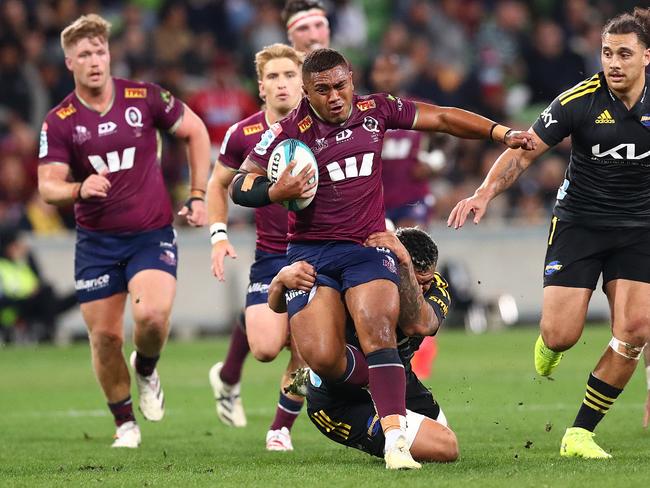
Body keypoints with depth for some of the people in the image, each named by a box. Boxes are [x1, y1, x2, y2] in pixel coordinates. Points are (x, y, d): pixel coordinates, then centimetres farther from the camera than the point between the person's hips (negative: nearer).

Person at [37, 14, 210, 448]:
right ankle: (125, 424, 21)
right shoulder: (59, 122, -5)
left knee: (152, 315, -24)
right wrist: (80, 189, -32)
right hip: (96, 241, 1)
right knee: (105, 335, 0)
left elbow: (195, 131, 8)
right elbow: (48, 186, -9)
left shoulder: (145, 98, -6)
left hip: (152, 233, -1)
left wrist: (198, 195, 5)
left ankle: (147, 370, 10)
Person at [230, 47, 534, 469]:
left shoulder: (375, 110, 3)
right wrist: (277, 192, -22)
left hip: (368, 247, 1)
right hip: (311, 252, -1)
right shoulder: (289, 132, -7)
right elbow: (239, 187, -2)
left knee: (377, 333, -24)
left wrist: (502, 133, 8)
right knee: (322, 359, -17)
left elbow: (442, 118, 14)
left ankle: (396, 438, -32)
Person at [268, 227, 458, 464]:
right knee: (446, 447, -17)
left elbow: (419, 324, -45)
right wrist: (282, 278, -52)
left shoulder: (434, 288, -20)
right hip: (342, 400, -6)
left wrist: (404, 262, -60)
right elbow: (276, 305, -27)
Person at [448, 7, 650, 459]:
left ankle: (580, 433, -1)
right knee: (560, 334, -11)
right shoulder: (579, 101, -14)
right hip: (579, 222, -2)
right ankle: (550, 346, 31)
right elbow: (524, 151, -11)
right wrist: (486, 192, -25)